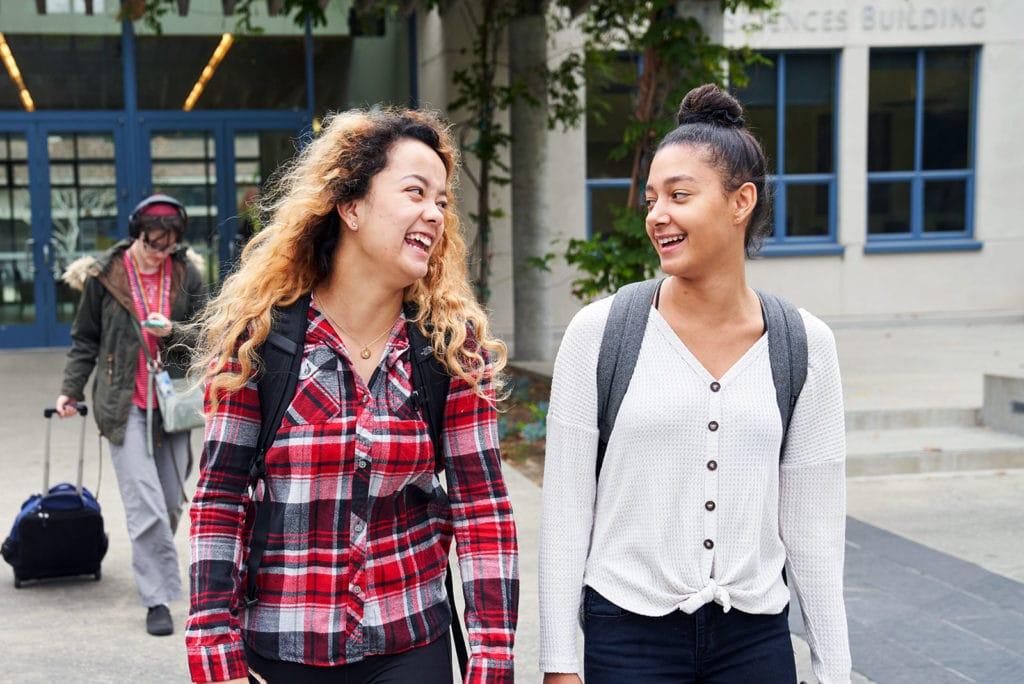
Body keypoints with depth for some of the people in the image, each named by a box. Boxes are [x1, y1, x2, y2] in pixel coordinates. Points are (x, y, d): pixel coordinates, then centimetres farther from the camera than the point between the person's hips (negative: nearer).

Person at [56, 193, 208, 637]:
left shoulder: (187, 272, 4)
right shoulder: (103, 275, -1)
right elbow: (85, 340, 8)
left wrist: (174, 331, -12)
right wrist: (71, 390, 2)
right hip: (125, 403, -3)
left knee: (171, 503, 8)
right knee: (146, 506, -10)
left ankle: (155, 576, 29)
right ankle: (158, 599, -3)